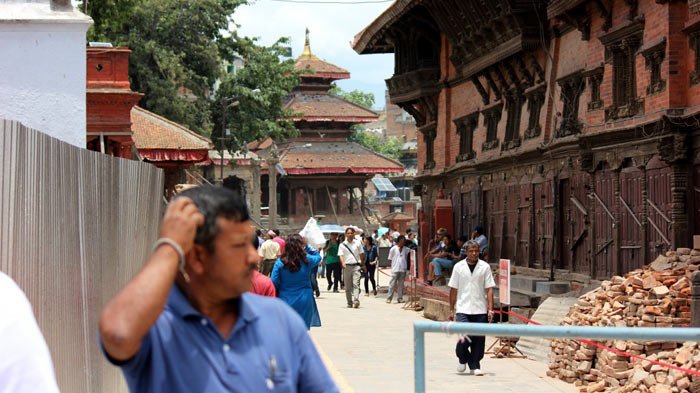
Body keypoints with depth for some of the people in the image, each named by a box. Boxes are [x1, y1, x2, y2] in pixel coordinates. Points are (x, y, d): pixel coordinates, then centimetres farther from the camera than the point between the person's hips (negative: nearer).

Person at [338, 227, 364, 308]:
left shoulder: (357, 243, 7)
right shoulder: (342, 245, 5)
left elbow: (361, 254, 15)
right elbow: (341, 255, -4)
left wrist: (362, 264, 15)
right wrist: (343, 263, -21)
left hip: (356, 266, -1)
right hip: (347, 266, 1)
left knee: (356, 284, -15)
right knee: (348, 286, 6)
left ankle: (356, 301, -25)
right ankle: (349, 303, 15)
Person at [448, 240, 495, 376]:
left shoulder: (485, 267, 3)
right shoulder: (459, 267, 4)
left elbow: (489, 289, 2)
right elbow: (453, 290, 8)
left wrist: (490, 309, -5)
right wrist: (451, 310, 7)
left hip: (480, 310, 1)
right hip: (463, 310, -1)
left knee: (479, 340, 3)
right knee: (464, 337, -13)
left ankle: (475, 366, 17)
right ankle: (462, 359, 14)